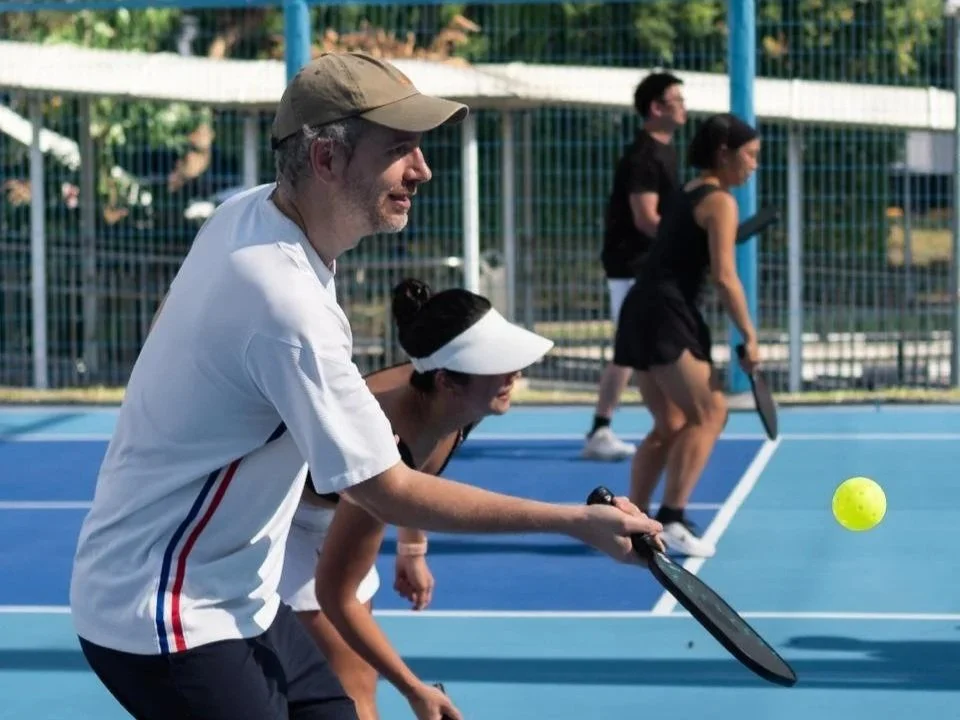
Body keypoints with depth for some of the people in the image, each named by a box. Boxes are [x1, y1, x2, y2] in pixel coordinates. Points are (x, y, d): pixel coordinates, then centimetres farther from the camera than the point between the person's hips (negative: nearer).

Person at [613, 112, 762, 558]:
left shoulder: (688, 195, 20)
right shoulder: (720, 201, -7)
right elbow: (724, 278, -14)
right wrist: (749, 336, -11)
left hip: (641, 312, 9)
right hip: (666, 316, -9)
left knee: (670, 426, 15)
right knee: (707, 415, -8)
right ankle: (671, 518, -15)